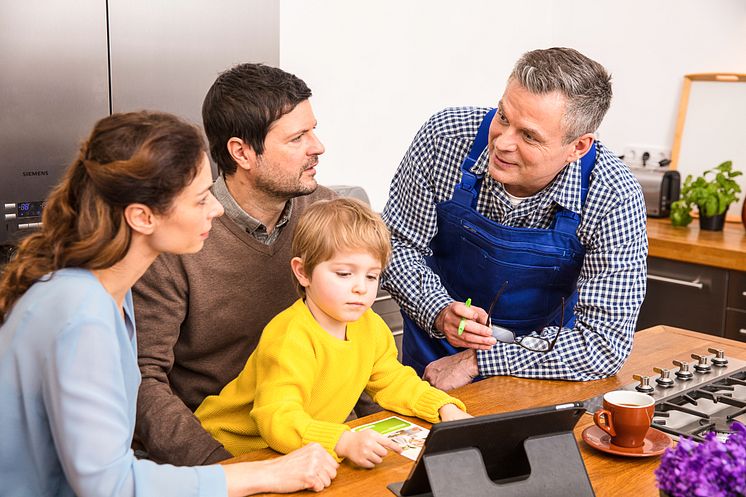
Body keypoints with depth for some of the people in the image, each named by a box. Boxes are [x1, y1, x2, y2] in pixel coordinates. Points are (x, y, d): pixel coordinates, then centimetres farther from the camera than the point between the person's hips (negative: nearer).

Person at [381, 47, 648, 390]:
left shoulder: (615, 198, -23)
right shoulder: (443, 138, -21)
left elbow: (606, 342, -21)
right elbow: (399, 244, -9)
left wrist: (477, 361, -24)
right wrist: (440, 313, -27)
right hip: (437, 352, 3)